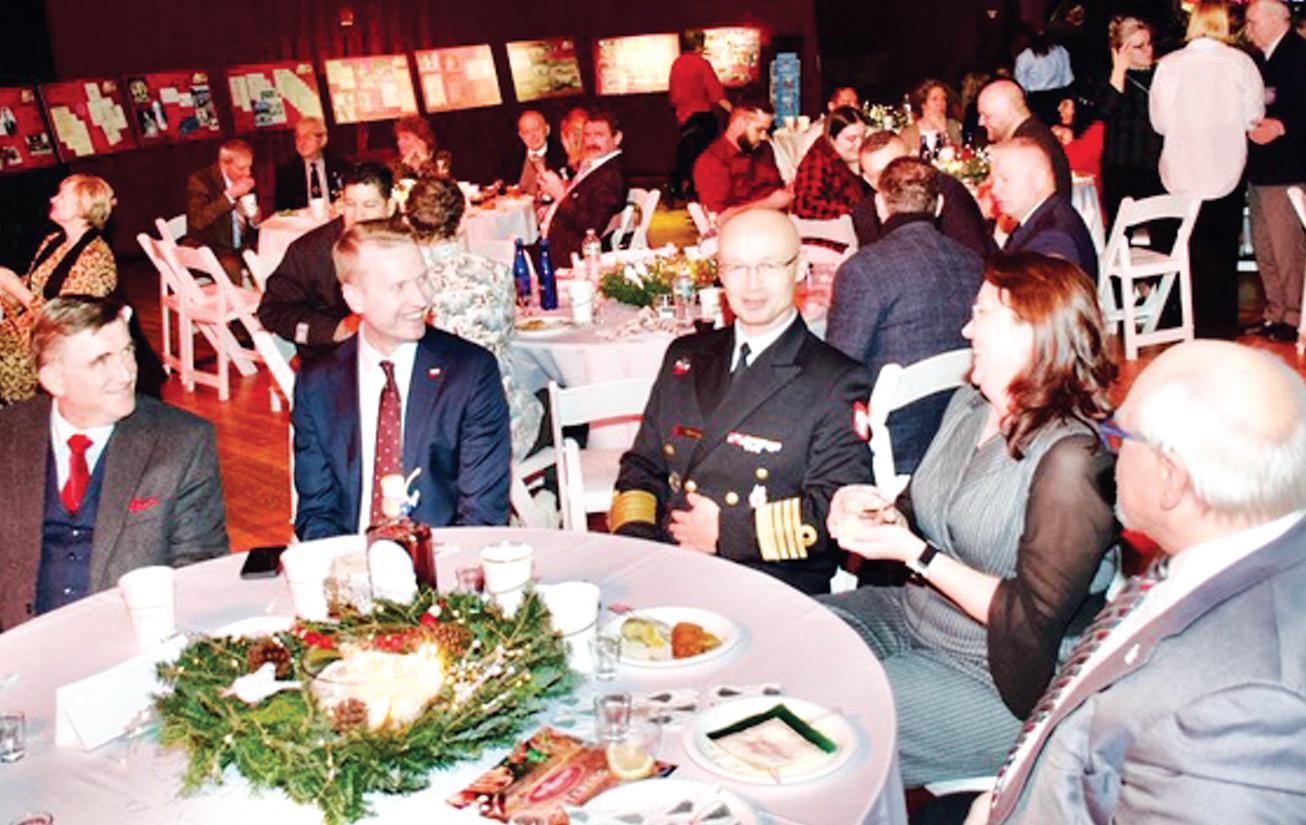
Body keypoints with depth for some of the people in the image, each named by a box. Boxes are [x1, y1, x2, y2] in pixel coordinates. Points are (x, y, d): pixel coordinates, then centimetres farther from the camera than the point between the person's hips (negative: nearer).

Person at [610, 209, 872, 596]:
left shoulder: (837, 382, -1)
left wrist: (726, 531, -11)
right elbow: (642, 466, 18)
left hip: (770, 587, -4)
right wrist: (633, 533, -3)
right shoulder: (685, 356, 17)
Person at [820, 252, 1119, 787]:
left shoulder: (1070, 459, -23)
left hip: (992, 682, -8)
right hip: (907, 617, 8)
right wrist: (882, 512, -7)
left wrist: (913, 554, -21)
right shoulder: (968, 405, 4)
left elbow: (1032, 622, -22)